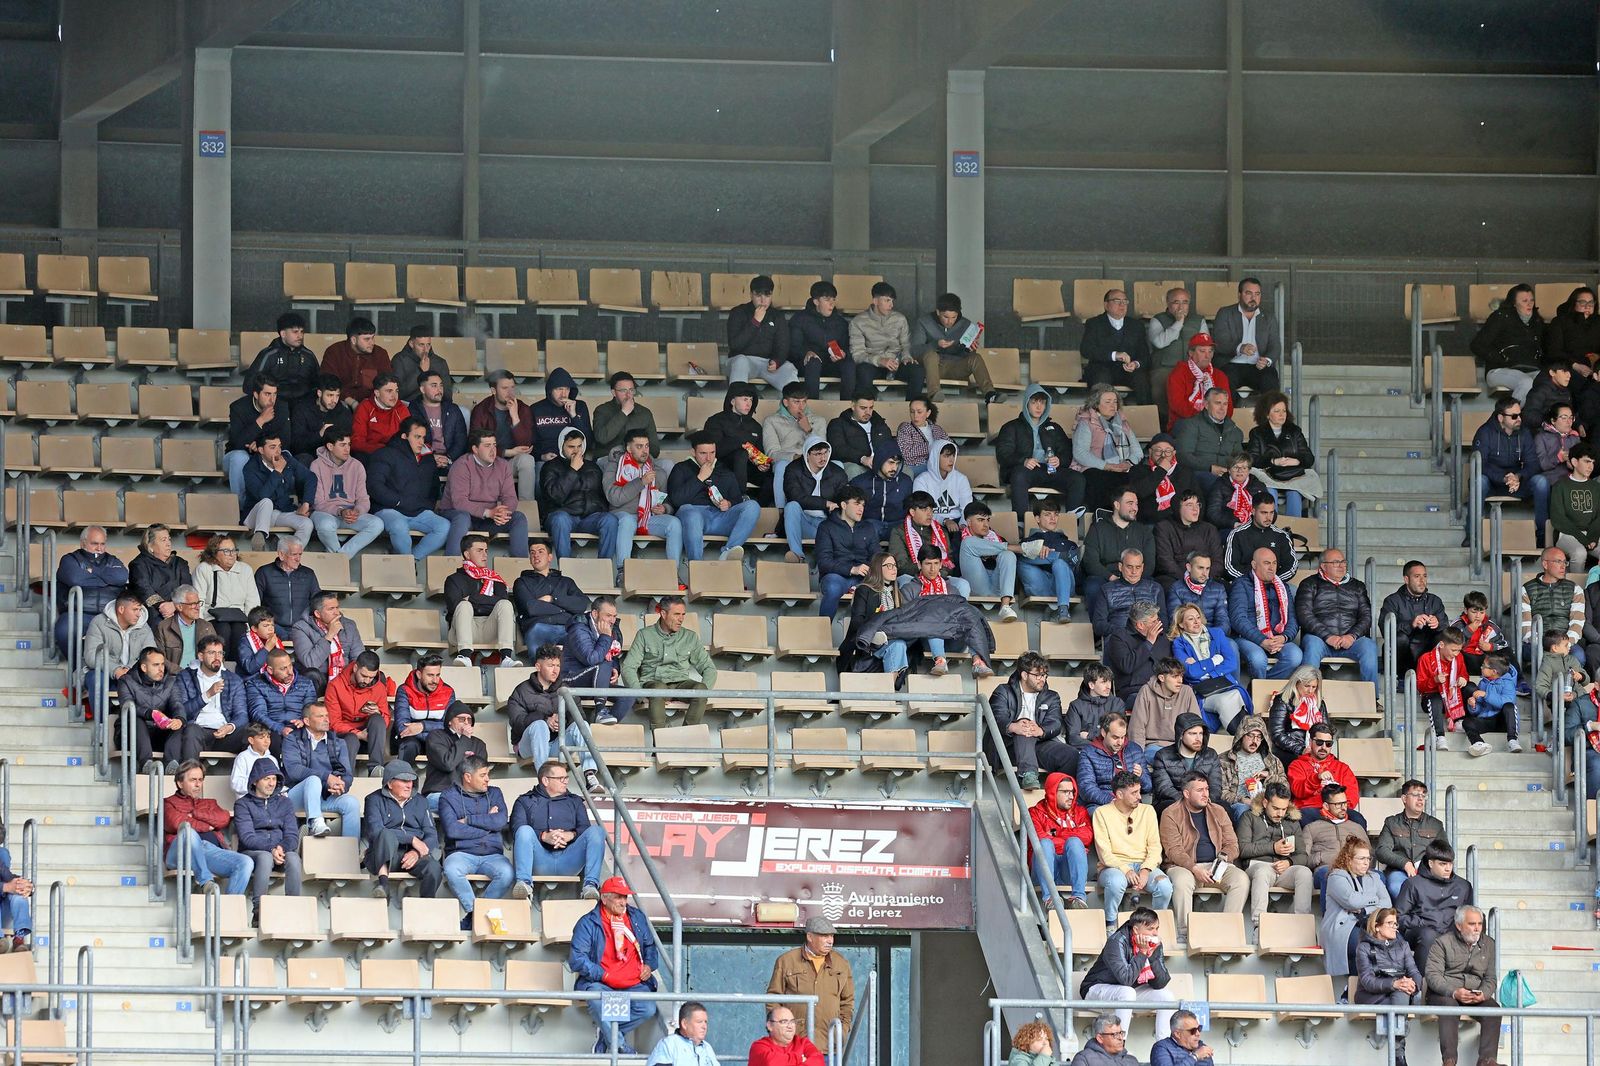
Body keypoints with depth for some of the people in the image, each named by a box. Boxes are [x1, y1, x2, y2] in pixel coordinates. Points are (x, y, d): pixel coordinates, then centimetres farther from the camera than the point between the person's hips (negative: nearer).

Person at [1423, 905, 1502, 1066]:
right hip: (1443, 994, -4)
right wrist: (1454, 992, -26)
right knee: (1449, 1005, -37)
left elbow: (1491, 978, 11)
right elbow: (1432, 974, -10)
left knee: (1493, 1007, -25)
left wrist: (1483, 994, -13)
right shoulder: (1443, 943, 0)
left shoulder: (1488, 944, 13)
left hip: (1476, 996, 4)